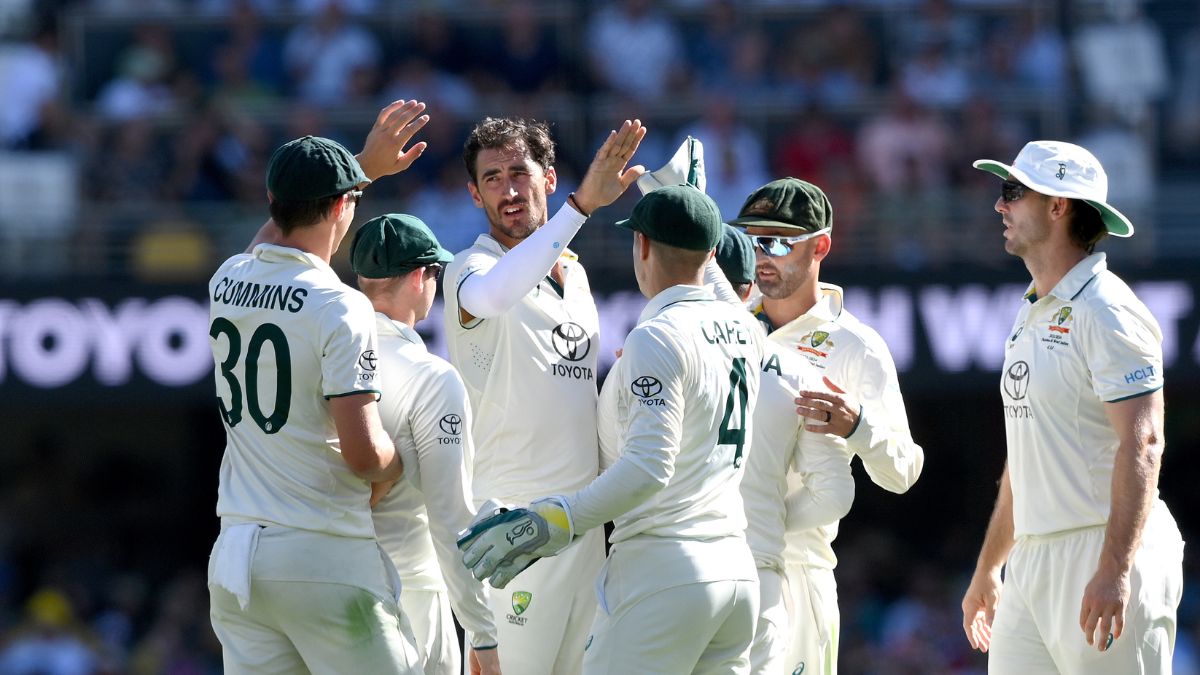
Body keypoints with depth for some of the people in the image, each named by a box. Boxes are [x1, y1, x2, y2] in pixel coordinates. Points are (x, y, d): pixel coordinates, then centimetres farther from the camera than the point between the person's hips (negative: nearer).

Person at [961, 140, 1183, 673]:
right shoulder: (1031, 315, 19)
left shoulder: (1107, 313, -11)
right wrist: (988, 569, 25)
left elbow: (1142, 445, -20)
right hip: (1032, 564, 9)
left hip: (1105, 552, -9)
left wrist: (1114, 570, -28)